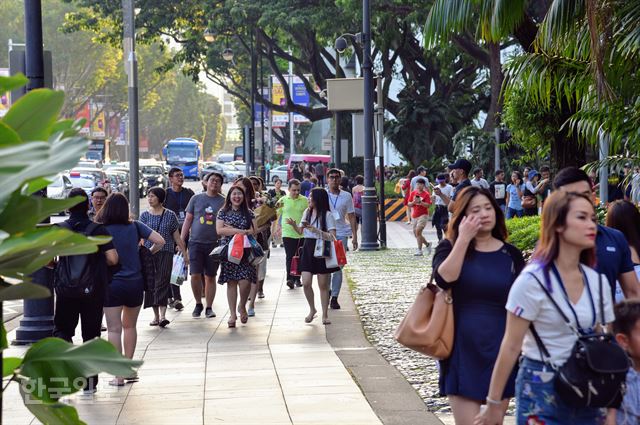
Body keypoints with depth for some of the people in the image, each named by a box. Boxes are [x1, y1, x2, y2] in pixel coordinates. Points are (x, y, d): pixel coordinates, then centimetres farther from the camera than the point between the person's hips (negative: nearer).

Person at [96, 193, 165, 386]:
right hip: (135, 283, 3)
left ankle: (119, 376, -2)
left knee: (114, 329, 1)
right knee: (130, 326, 20)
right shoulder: (135, 227, 0)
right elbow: (160, 241, -5)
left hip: (111, 284, -3)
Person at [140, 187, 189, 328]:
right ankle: (156, 315, 12)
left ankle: (163, 315, -21)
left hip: (165, 253, -2)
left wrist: (185, 254, 10)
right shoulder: (145, 215, 8)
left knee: (162, 282, -12)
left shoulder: (170, 215, 5)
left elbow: (177, 236, 9)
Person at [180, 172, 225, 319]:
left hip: (214, 244, 0)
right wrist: (181, 240, 4)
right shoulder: (196, 199, 6)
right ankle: (198, 304, 13)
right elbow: (188, 220, 9)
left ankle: (209, 307, 13)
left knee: (210, 277, 4)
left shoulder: (224, 202, 4)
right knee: (195, 275, -5)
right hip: (196, 242, 0)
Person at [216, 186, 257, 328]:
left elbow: (253, 231, 0)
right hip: (228, 250, 0)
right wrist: (239, 231, -12)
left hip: (245, 251, 0)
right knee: (231, 282, -1)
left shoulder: (248, 213, 10)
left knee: (245, 281, -12)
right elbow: (219, 230, -5)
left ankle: (242, 306, 16)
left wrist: (230, 229, -9)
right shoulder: (223, 212, 7)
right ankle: (233, 314, 6)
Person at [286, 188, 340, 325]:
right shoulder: (307, 212, 8)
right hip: (308, 248, 5)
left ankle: (325, 315, 13)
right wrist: (294, 225, 0)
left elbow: (332, 236, -15)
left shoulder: (327, 215, -9)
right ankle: (312, 309, 16)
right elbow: (301, 231, 20)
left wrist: (317, 231, -24)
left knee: (323, 285, 2)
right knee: (306, 283, -5)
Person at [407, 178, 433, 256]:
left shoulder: (426, 194, -6)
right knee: (416, 233, 10)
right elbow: (409, 204, 8)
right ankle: (427, 244, 32)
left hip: (423, 215, -6)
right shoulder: (413, 193, 8)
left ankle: (419, 250, -14)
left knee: (418, 231, -19)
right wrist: (413, 202, -12)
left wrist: (420, 202, -22)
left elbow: (428, 205, -12)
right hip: (414, 216, 6)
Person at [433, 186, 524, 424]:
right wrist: (464, 239, -17)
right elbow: (444, 278, -19)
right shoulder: (450, 248, 3)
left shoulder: (511, 255, 7)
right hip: (463, 349, -2)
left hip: (501, 349, 2)